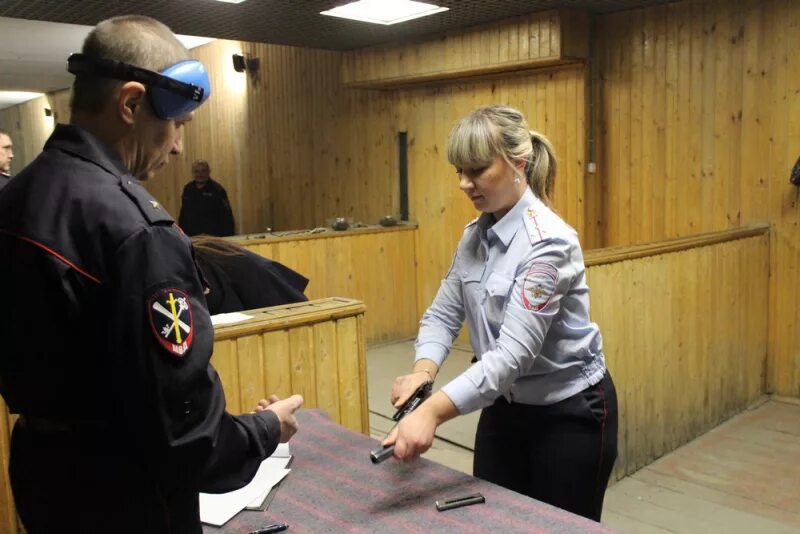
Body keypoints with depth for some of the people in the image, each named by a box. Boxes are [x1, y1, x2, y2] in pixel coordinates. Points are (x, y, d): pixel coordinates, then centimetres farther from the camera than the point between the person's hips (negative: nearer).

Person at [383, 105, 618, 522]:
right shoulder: (475, 236, -1)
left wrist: (433, 411, -46)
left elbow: (514, 353, -34)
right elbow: (443, 314, 1)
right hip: (505, 408, 7)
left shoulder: (547, 241, -26)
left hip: (570, 414, -7)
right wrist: (423, 370, -20)